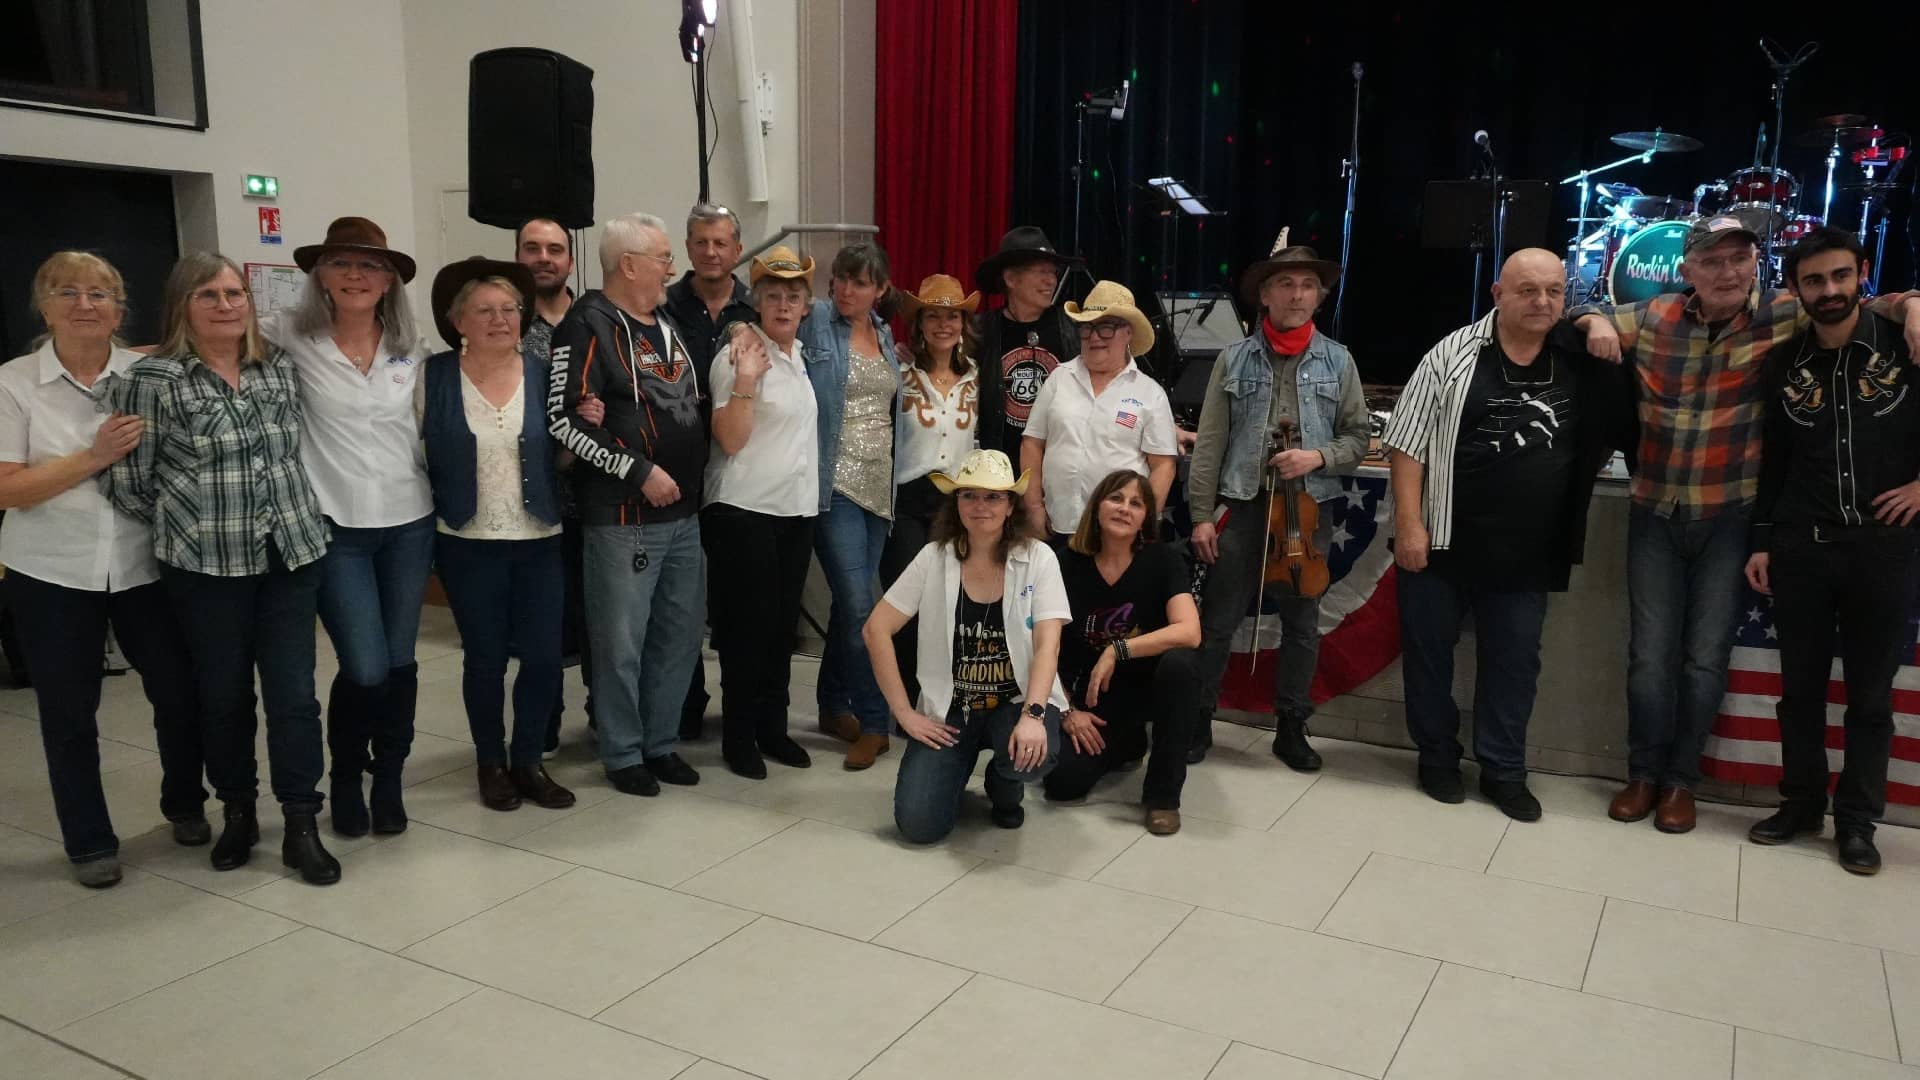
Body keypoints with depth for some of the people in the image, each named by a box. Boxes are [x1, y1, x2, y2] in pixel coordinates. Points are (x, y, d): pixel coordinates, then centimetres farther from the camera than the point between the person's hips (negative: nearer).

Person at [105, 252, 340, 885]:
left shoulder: (280, 368, 6)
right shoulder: (151, 379, -6)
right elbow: (127, 482, -2)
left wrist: (294, 517, 12)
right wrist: (184, 525, 8)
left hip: (292, 555, 2)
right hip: (205, 568, -2)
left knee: (293, 693, 2)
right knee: (223, 695, 11)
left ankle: (301, 827, 11)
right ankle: (237, 814, 30)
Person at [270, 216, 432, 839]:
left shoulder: (412, 350, 5)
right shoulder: (294, 339, -3)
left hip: (409, 523, 3)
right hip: (336, 528, -3)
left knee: (399, 664, 7)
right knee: (365, 669, -6)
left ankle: (388, 782, 26)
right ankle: (346, 776, 22)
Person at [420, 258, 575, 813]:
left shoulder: (542, 373, 2)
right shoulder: (434, 377, -4)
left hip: (539, 540, 2)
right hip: (468, 543, -2)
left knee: (544, 656, 2)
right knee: (485, 658, 7)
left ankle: (527, 759, 22)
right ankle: (490, 763, 26)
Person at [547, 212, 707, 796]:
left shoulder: (666, 324, 15)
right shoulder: (590, 325, -10)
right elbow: (563, 419, -17)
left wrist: (692, 470, 9)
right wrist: (640, 471, -18)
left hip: (683, 512, 8)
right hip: (625, 517, -8)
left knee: (680, 634, 13)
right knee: (622, 641, 2)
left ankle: (662, 743, 26)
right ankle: (623, 754, 16)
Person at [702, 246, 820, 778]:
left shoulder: (802, 356, 12)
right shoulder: (738, 354, -10)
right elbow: (730, 440, -17)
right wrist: (745, 381, -28)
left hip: (797, 509, 7)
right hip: (744, 511, -7)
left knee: (783, 623, 12)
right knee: (748, 624, 0)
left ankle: (773, 726, 23)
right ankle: (738, 735, 13)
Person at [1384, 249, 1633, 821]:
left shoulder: (1583, 358, 2)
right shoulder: (1454, 354, -6)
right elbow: (1409, 442, -7)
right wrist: (1409, 525, -13)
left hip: (1525, 553, 2)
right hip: (1441, 542, -2)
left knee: (1515, 661, 10)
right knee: (1430, 651, 9)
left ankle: (1503, 771, 25)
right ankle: (1437, 758, 28)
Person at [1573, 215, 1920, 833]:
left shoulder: (1783, 316, -7)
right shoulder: (1653, 318, -2)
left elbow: (1866, 308, 0)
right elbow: (1587, 315, 13)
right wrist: (1596, 321, -9)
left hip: (1729, 518, -1)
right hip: (1655, 515, 1)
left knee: (1706, 659, 6)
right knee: (1649, 655, 7)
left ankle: (1681, 780, 22)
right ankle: (1644, 773, 23)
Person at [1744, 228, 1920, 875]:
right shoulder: (1782, 366, 5)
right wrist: (1762, 542, 7)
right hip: (1800, 548, 2)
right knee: (1801, 687, 10)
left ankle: (1857, 821, 18)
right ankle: (1801, 802, 24)